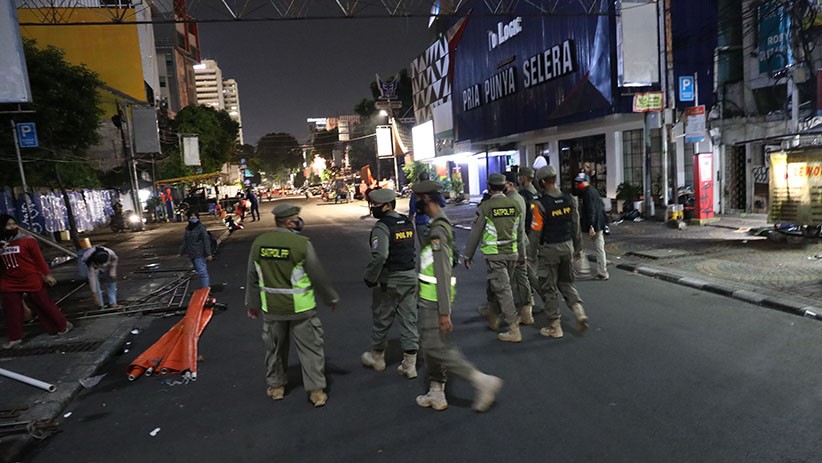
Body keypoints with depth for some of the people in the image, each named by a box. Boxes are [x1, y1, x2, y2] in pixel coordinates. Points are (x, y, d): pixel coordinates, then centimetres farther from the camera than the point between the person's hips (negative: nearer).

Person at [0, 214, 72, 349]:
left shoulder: (27, 240, -9)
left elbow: (39, 258, -7)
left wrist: (47, 274, -7)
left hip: (32, 280, -4)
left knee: (44, 304, 5)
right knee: (11, 311, 8)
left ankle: (63, 325, 19)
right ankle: (15, 338, 20)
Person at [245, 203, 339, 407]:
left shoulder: (258, 243, -3)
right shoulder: (301, 243, -17)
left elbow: (252, 277, 6)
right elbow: (318, 276, -10)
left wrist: (252, 303, 19)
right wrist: (331, 298, 4)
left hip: (272, 308, 4)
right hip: (300, 308, -4)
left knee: (275, 348, 20)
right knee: (310, 348, 9)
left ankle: (276, 386, 35)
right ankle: (316, 390, 15)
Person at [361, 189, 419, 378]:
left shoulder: (382, 226, -17)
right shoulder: (407, 222, 7)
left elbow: (380, 256, -31)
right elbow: (417, 250, 10)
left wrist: (370, 277, -19)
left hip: (388, 280, -6)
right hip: (410, 277, 6)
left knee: (382, 320, 13)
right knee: (409, 320, 9)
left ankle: (377, 357, 32)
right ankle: (409, 364, 12)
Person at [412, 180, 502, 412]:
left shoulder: (437, 230, -21)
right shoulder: (440, 224, 11)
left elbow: (443, 273, -24)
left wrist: (444, 312, -24)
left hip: (433, 300, -10)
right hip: (430, 299, 10)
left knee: (436, 347, -4)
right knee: (430, 344, 16)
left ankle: (482, 381, 1)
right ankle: (436, 394, 26)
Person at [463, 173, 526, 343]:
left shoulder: (485, 207, -12)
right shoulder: (515, 205, 1)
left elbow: (475, 233, -7)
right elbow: (521, 233, 9)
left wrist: (468, 256, 5)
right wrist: (522, 255, 19)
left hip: (495, 255, -5)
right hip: (512, 253, 5)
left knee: (503, 290, -2)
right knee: (494, 284, 22)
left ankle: (514, 330, -2)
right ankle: (492, 315, 40)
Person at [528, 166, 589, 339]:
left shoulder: (540, 204, -17)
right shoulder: (570, 200, 0)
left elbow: (536, 232, -14)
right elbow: (576, 226, 7)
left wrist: (531, 255, -4)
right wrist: (576, 248, 18)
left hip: (549, 249, -5)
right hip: (567, 246, 5)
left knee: (548, 288, 7)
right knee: (566, 283, 22)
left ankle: (555, 326, 14)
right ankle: (579, 310, 3)